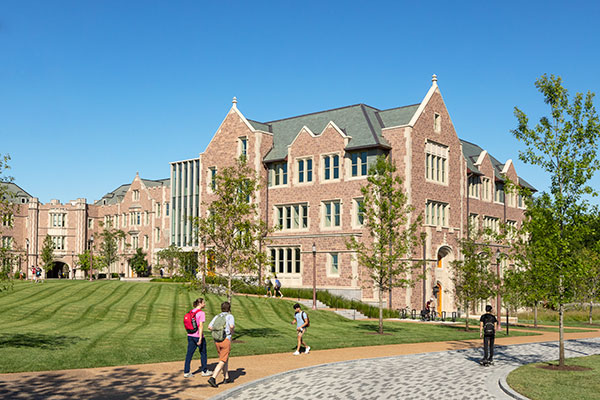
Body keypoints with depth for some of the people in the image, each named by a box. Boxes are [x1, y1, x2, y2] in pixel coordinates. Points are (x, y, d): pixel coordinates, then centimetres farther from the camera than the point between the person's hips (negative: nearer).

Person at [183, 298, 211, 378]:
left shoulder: (191, 312, 8)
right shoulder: (201, 313, -13)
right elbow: (201, 326, -19)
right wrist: (200, 338, -21)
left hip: (190, 335, 6)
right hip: (198, 336, -6)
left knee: (189, 354, 6)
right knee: (203, 353, 11)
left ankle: (186, 372, 5)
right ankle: (204, 371, 21)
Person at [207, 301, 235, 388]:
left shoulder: (217, 317, 13)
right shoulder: (230, 316, -2)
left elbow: (210, 327, 1)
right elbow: (232, 326, -21)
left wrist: (218, 331, 14)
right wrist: (232, 331, 0)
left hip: (217, 341, 6)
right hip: (226, 340, -6)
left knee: (225, 359, 20)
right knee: (222, 361, -5)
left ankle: (226, 378, 26)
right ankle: (213, 378, -19)